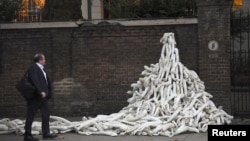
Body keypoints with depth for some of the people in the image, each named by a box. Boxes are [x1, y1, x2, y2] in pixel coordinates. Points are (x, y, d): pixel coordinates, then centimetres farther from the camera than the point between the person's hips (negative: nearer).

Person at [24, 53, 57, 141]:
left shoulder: (41, 69, 18)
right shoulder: (33, 68, -11)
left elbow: (47, 81, 17)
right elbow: (35, 80, -23)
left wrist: (48, 93, 10)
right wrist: (41, 91, -29)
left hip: (43, 96, 10)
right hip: (35, 96, -9)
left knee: (46, 114, 9)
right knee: (30, 116, -2)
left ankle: (46, 133, 14)